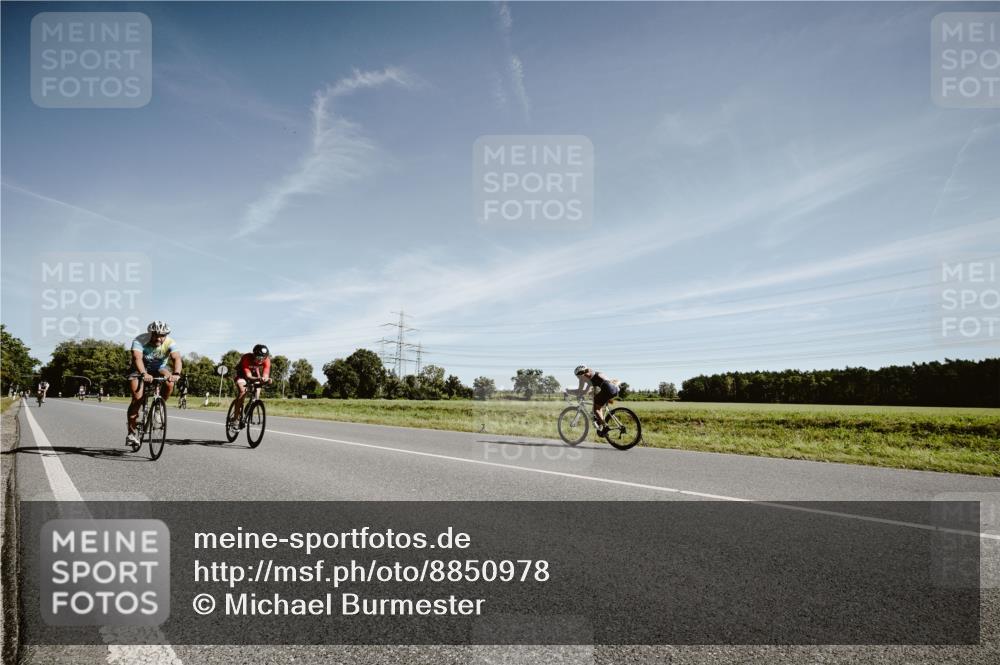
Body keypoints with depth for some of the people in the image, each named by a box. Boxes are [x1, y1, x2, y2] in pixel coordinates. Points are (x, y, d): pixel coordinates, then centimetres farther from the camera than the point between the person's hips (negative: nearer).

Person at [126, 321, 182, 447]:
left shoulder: (170, 343, -22)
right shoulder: (140, 341, -27)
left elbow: (177, 358, -37)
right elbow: (137, 358, -42)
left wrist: (176, 374, -57)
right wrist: (144, 374, -60)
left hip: (158, 368, 2)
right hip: (139, 370, -2)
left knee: (170, 382, -30)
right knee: (137, 399, -19)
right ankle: (131, 433, -9)